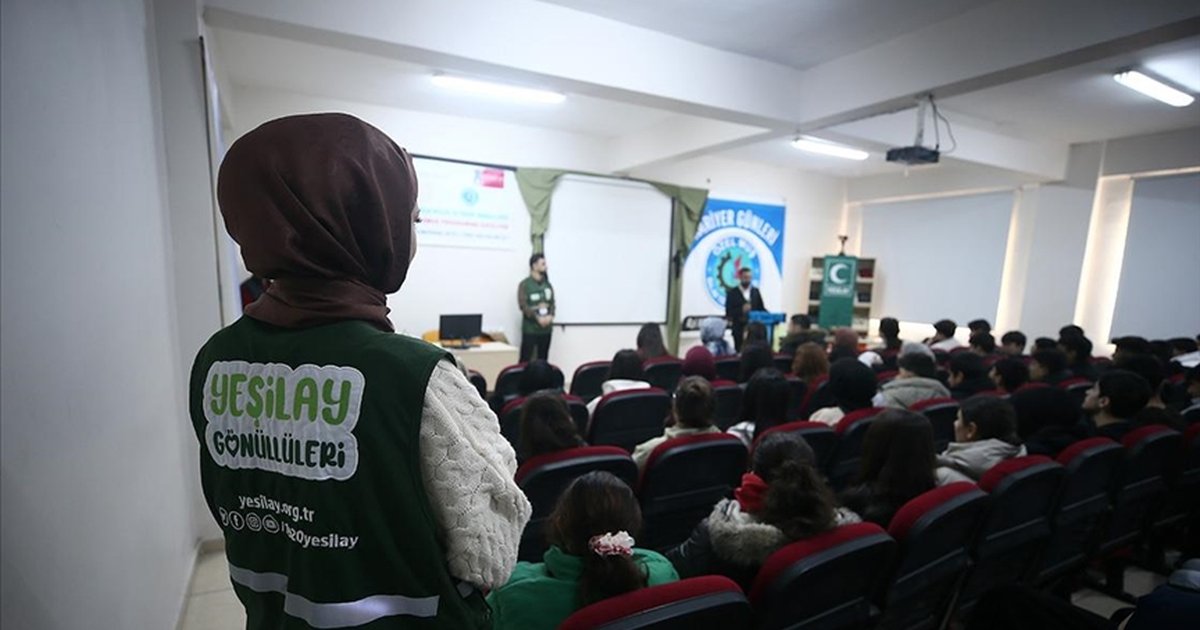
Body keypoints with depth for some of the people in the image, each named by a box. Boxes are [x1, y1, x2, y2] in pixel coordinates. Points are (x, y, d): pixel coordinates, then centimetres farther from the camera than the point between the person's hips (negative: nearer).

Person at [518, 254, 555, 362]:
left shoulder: (547, 284, 12)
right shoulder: (524, 284, -4)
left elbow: (552, 302, 8)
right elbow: (523, 305, -12)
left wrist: (550, 316, -11)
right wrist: (538, 318, -20)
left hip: (546, 328, 5)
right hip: (530, 328, -5)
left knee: (543, 359, 10)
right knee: (525, 359, -4)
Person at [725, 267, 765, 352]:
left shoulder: (756, 291, 12)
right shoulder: (732, 293, 0)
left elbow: (761, 308, 13)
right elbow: (728, 312, -6)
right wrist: (741, 310, -21)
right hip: (739, 328, -3)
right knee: (740, 351, -2)